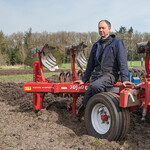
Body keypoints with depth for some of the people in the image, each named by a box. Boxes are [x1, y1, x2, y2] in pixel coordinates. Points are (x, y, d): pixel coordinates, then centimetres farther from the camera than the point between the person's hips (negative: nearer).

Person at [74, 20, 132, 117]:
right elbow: (90, 64, 23)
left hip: (110, 74, -5)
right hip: (97, 75, 5)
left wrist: (125, 79, -20)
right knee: (86, 102, -9)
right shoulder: (96, 45, 18)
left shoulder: (117, 42, 1)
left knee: (95, 86, -35)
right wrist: (84, 80, 22)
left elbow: (122, 61, -9)